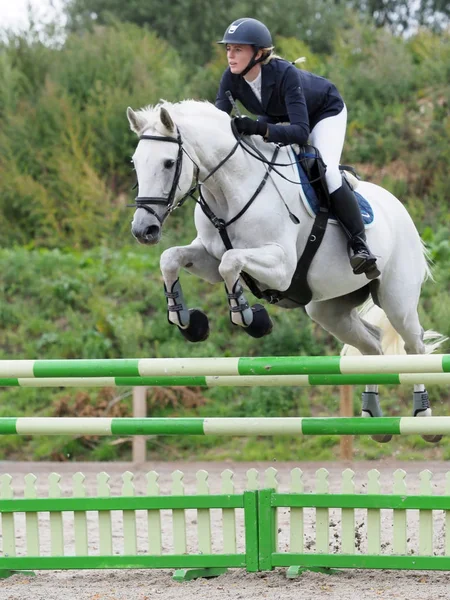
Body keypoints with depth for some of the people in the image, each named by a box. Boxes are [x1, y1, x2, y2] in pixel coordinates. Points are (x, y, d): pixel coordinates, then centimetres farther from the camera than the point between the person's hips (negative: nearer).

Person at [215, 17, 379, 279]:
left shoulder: (285, 74, -41)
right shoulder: (232, 79, -25)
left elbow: (300, 131, -47)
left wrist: (260, 128, -61)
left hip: (325, 112, -7)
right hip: (278, 117, 7)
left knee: (326, 169, -27)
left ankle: (360, 245, -25)